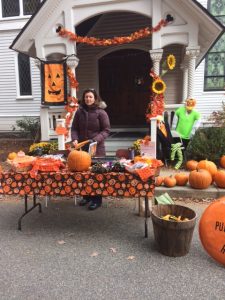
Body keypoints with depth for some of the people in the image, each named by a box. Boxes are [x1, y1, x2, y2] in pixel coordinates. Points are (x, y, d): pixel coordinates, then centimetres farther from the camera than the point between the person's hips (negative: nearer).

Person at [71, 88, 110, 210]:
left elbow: (106, 130, -6)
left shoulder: (101, 112, -5)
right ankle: (86, 196, 26)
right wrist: (75, 139, -9)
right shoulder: (79, 111, 6)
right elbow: (74, 128, 9)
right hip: (82, 147, 4)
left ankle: (97, 199, 13)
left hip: (97, 148, -4)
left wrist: (95, 140, -19)